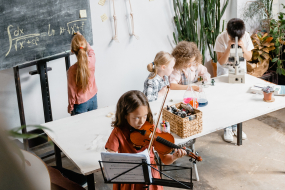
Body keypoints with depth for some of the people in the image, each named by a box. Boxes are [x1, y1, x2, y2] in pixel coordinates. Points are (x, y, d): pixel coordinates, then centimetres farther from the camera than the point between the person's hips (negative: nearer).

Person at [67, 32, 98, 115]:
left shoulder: (72, 70, -25)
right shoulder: (92, 61, -16)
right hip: (93, 99, 4)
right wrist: (82, 39, 23)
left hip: (81, 103, -4)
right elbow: (91, 50, 12)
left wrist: (70, 107, 1)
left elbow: (72, 92, -14)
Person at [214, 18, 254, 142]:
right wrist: (229, 47, -34)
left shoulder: (246, 36, -16)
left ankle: (235, 127, 20)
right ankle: (227, 128, 8)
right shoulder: (221, 38, -23)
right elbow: (221, 61, -21)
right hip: (225, 72, -3)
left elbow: (249, 57, -8)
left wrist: (242, 47, -27)